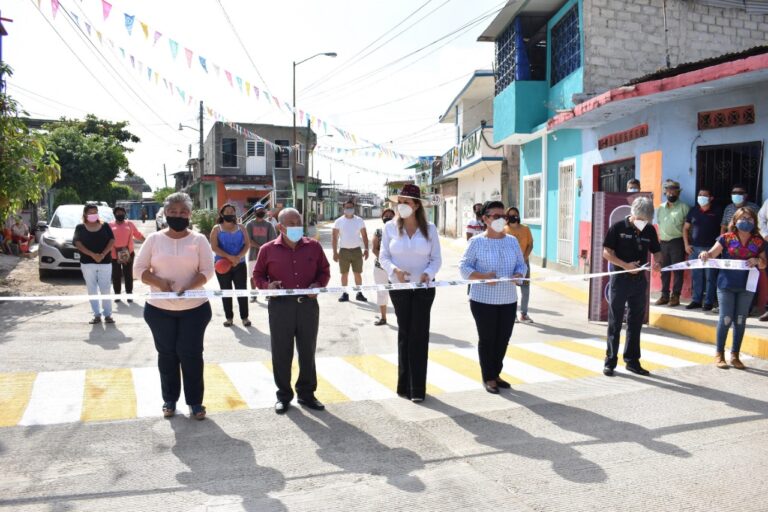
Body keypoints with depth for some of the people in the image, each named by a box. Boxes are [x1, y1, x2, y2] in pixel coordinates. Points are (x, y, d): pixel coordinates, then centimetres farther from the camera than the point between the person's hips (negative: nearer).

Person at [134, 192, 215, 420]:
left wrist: (188, 287, -21)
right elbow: (139, 269, 1)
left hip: (194, 307, -1)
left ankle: (195, 401, 14)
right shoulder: (154, 239, 1)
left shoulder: (199, 240, -1)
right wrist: (158, 282, -17)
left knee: (191, 354, 2)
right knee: (167, 354, 11)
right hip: (159, 308, 1)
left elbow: (207, 270, -5)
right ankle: (169, 399, 27)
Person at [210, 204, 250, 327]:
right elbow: (214, 247, -8)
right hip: (223, 265, -1)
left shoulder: (241, 227, 8)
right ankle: (228, 317, 15)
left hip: (240, 264, 1)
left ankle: (244, 317, 6)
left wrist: (238, 257, -15)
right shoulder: (217, 229, 2)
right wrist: (229, 257, -19)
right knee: (226, 291, 7)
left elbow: (247, 245, 2)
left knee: (242, 290, -1)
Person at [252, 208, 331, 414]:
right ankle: (283, 395, 21)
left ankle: (307, 393, 25)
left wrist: (319, 285, -8)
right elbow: (258, 275, 8)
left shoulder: (314, 246, 4)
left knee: (308, 351, 11)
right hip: (280, 306, -1)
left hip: (308, 304, 2)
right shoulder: (268, 249, 0)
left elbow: (324, 271, 12)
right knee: (281, 353, 6)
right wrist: (267, 285, -13)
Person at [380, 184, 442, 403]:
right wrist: (394, 270, -21)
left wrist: (428, 273, -21)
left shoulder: (429, 228, -3)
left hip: (423, 288, 0)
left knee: (419, 334, 0)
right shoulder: (390, 227, -3)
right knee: (405, 333, 10)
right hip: (399, 288, 1)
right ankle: (404, 384, 22)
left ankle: (417, 388, 7)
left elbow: (436, 259, -1)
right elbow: (383, 257, -2)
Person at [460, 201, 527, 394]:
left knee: (503, 339, 11)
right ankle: (488, 378, 19)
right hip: (483, 300, -4)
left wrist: (518, 275, -11)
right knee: (487, 339, 5)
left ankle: (496, 373, 30)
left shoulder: (512, 241, 9)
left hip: (508, 300, 5)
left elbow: (521, 265, 12)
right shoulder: (477, 242, -5)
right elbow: (464, 267, -6)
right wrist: (483, 276, -22)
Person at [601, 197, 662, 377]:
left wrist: (658, 263, -9)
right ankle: (610, 362, 12)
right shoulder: (618, 227, -7)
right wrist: (625, 265, -21)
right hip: (620, 279, -4)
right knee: (615, 323, 3)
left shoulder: (649, 230, 5)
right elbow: (607, 252, -9)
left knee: (635, 323, 11)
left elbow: (656, 252, 14)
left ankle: (632, 361, 22)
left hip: (640, 280, 4)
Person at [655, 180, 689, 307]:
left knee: (678, 270, -1)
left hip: (677, 242, -5)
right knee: (664, 270, 7)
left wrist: (686, 243, -10)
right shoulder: (661, 208, 14)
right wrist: (659, 238, 12)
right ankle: (664, 295, 14)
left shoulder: (683, 208, -1)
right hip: (663, 242, 5)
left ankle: (675, 296, 3)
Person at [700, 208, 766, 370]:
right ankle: (719, 354, 11)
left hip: (746, 286, 3)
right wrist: (705, 254, -29)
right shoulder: (726, 238, -3)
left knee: (740, 320, 9)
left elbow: (763, 264, 10)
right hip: (726, 285, -3)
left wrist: (757, 261, -12)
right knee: (726, 319, -2)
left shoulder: (758, 242, 5)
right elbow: (712, 254, -6)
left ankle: (735, 355, 20)